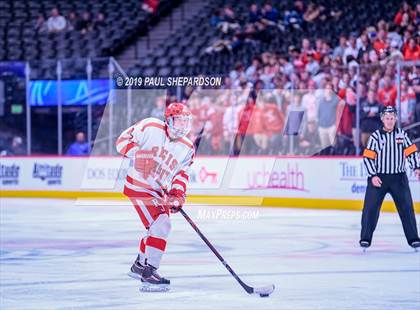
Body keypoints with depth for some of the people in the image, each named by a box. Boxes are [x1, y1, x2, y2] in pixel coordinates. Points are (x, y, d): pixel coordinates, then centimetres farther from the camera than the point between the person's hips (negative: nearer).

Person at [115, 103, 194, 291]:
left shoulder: (187, 148, 2)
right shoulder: (150, 127, -15)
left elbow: (182, 173, 7)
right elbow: (123, 141, -11)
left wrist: (178, 194, -8)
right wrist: (139, 155, -23)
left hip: (158, 191, 8)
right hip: (138, 186, -8)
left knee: (157, 228, 18)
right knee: (161, 224, -19)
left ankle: (140, 266, 40)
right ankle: (149, 272, -14)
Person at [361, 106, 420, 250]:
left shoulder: (402, 134, 4)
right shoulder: (375, 136, -3)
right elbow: (368, 157, -4)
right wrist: (372, 176, -13)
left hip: (399, 178, 2)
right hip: (378, 177, -2)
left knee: (406, 208, 2)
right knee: (370, 208, -5)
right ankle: (365, 238, 3)